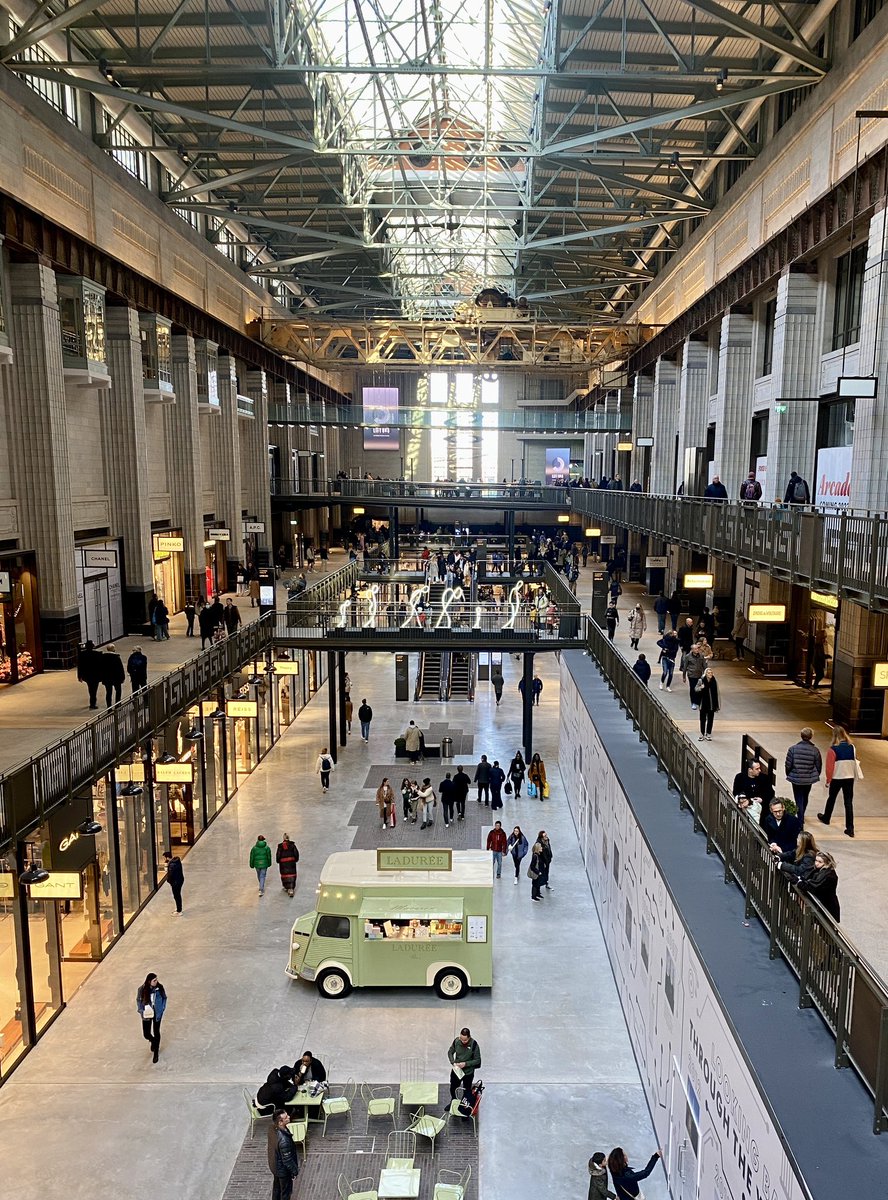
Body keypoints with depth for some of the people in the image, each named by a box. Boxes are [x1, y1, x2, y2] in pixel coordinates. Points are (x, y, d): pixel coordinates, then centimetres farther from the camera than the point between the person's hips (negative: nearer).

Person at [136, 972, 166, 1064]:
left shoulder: (160, 988, -16)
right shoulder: (142, 990, -18)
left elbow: (164, 998, -1)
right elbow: (138, 1000, -2)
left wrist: (162, 1009, -6)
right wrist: (141, 1011, -9)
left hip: (157, 1013, 0)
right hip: (147, 1014, 0)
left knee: (156, 1032, 9)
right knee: (146, 1034, 5)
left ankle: (156, 1052, 29)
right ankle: (153, 1041, 43)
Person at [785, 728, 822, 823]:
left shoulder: (793, 749, -14)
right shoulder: (815, 750, -12)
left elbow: (788, 765, -9)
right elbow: (819, 766, -3)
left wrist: (789, 775, 10)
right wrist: (816, 776, 16)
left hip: (796, 779, -2)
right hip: (809, 779, 2)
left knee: (799, 800, 8)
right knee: (805, 798, 24)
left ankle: (800, 821, 3)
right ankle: (801, 816, 44)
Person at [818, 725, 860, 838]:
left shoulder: (833, 749, -17)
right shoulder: (852, 747, -5)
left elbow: (829, 767, -13)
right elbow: (854, 762, 6)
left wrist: (828, 780, -1)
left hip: (836, 778, -3)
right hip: (850, 778, 3)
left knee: (831, 799, 19)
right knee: (848, 802, 5)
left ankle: (826, 818, 40)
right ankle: (850, 828, 1)